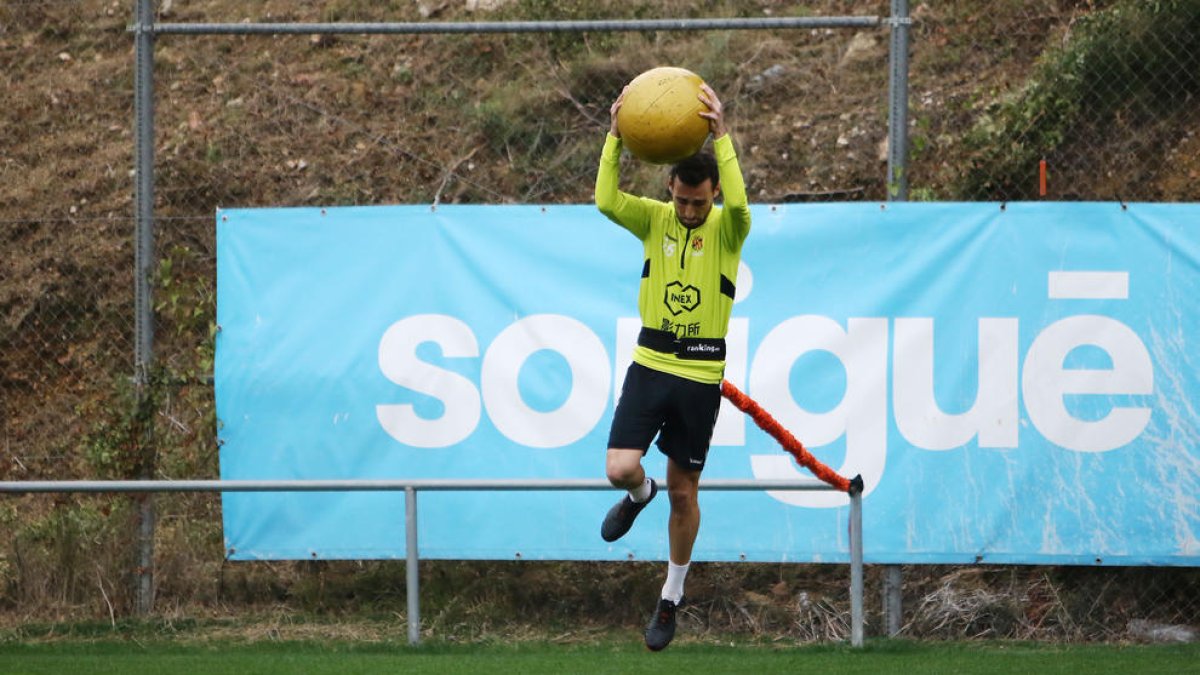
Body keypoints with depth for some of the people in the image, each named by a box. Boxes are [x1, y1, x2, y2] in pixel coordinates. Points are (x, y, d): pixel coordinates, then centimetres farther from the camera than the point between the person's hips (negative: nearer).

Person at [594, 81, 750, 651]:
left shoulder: (727, 229, -7)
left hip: (700, 375, -2)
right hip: (650, 363, 2)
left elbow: (738, 203, -31)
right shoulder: (655, 219, 0)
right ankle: (639, 495, 26)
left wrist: (722, 136, -33)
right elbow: (606, 201, -18)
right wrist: (615, 138, -26)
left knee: (684, 493, 8)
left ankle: (672, 598, 26)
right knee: (620, 469, -14)